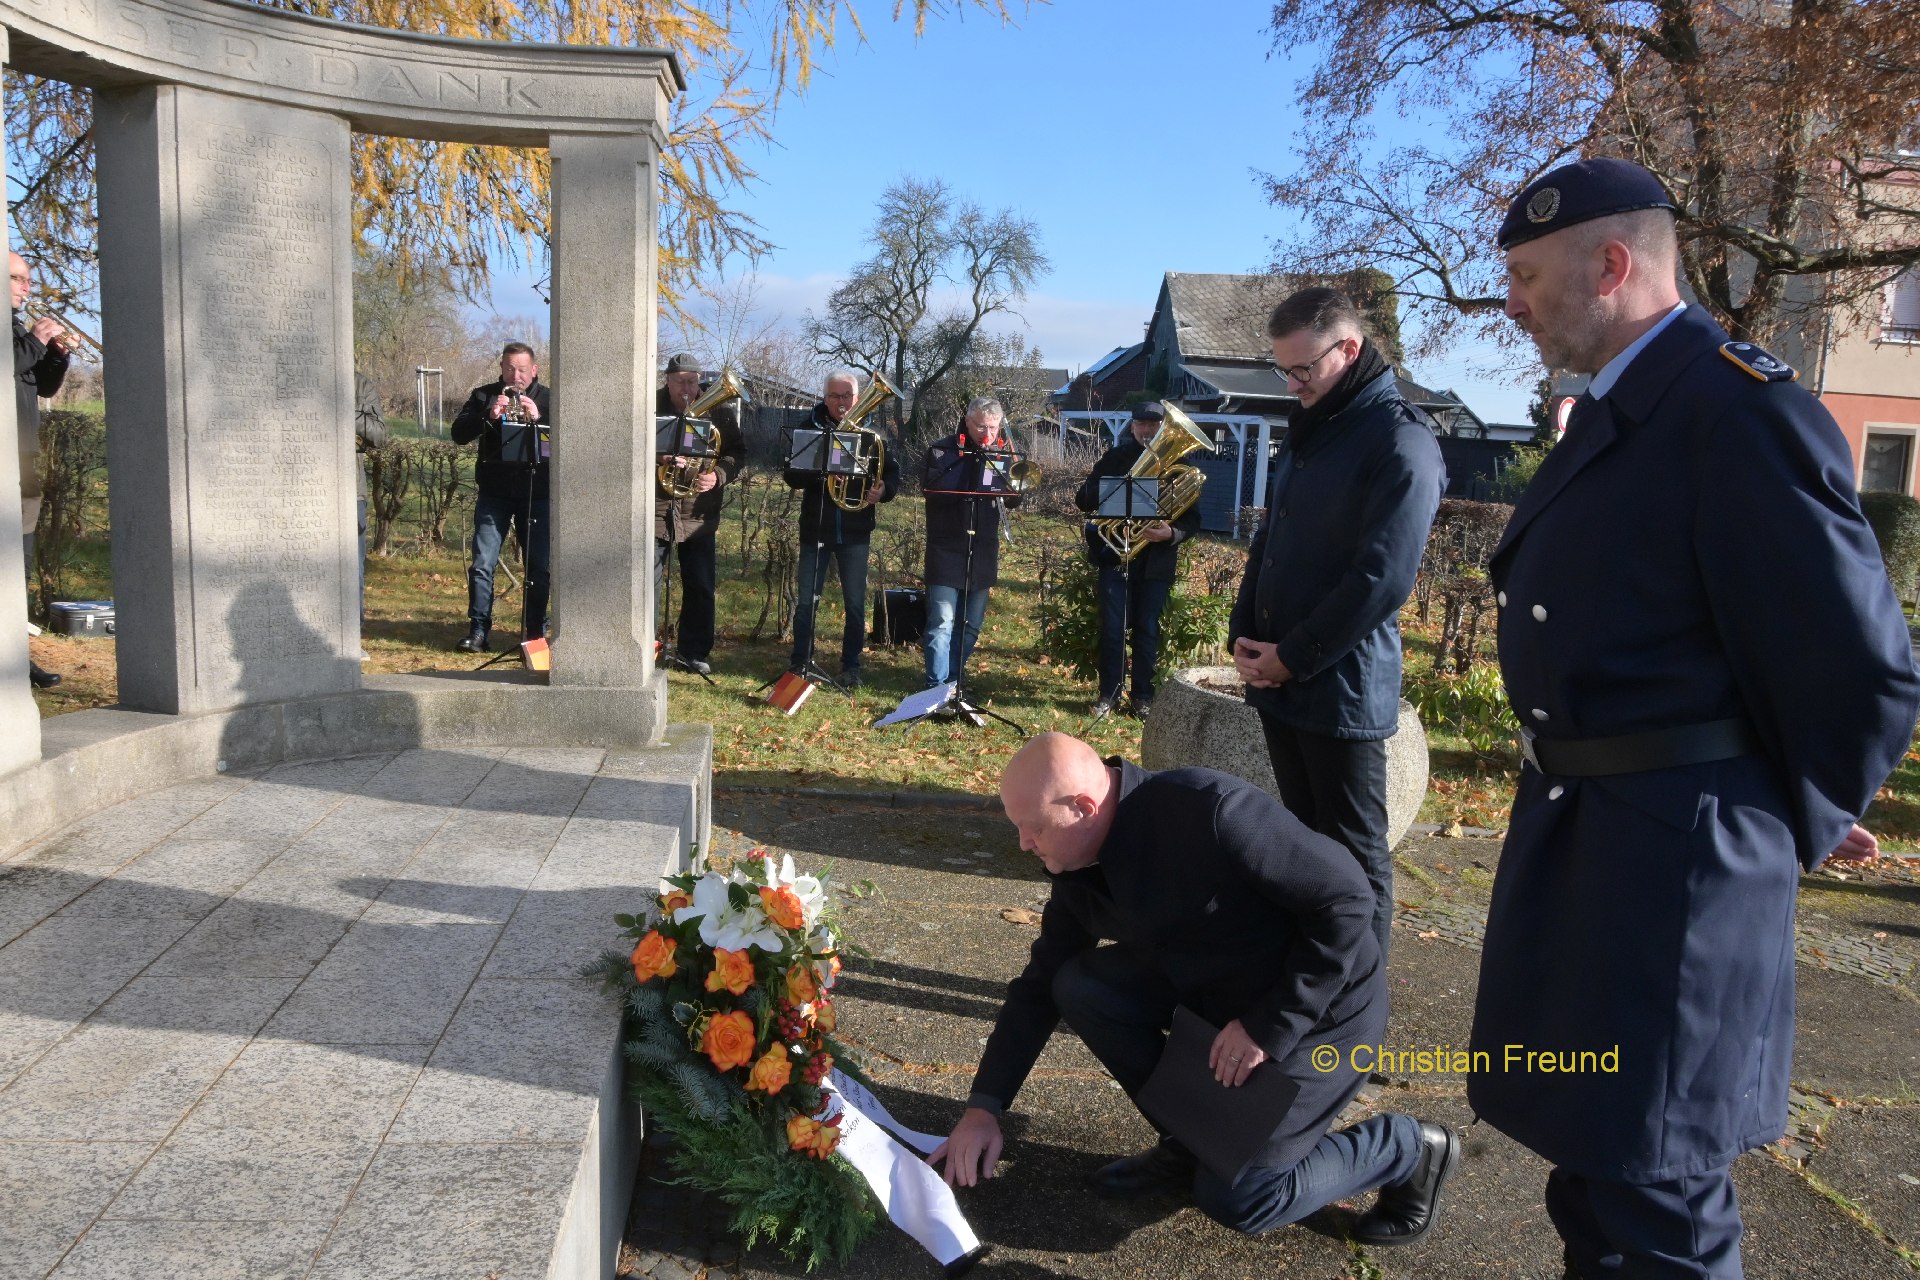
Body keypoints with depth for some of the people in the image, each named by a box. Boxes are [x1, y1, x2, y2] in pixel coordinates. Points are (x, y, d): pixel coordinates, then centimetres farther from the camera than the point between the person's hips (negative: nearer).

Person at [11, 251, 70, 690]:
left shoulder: (19, 327, 20)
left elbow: (45, 387, 20)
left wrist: (58, 353, 5)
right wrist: (34, 342, -15)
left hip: (25, 460, 9)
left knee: (21, 559, 12)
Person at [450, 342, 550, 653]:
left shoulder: (547, 399, 6)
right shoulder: (485, 395, 7)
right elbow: (458, 433, -3)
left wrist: (538, 418, -21)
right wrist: (489, 415, -18)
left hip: (537, 493, 0)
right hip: (494, 493, 0)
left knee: (539, 566, 2)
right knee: (483, 564, -4)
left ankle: (535, 632, 12)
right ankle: (478, 630, 2)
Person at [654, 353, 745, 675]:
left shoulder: (718, 413, 5)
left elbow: (738, 454, 4)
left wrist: (718, 476, -15)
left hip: (699, 515, 2)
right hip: (654, 512, -2)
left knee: (701, 587, 7)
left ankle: (693, 651, 20)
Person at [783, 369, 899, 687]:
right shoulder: (810, 428, 2)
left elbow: (893, 472, -1)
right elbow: (792, 476, -3)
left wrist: (883, 490, -23)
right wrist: (816, 469, -22)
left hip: (855, 530, 0)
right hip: (816, 527, 0)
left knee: (855, 603, 4)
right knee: (807, 600, 3)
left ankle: (851, 666, 14)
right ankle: (801, 663, 15)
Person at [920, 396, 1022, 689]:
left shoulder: (1001, 454, 9)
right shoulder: (942, 450, -3)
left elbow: (1014, 499, 5)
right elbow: (933, 489, -19)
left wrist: (1007, 465, -12)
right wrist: (971, 462, -20)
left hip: (983, 552, 5)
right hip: (947, 551, -5)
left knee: (972, 624, 11)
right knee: (942, 622, -9)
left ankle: (953, 680, 23)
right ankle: (936, 686, -6)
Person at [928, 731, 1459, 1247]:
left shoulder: (1212, 813, -33)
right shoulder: (1078, 870, -7)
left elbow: (1346, 899, -27)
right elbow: (1039, 986, 3)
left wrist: (1270, 1025, -24)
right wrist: (984, 1106, -1)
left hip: (1319, 1009, -7)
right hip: (1216, 992, 7)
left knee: (1231, 1196, -9)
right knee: (1081, 987, -10)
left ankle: (1406, 1149, 12)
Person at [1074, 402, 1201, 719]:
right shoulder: (1115, 458, 4)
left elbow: (1192, 518, 0)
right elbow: (1084, 499, 0)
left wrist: (1172, 533, -21)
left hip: (1155, 560, 0)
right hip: (1115, 554, 0)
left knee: (1147, 630, 6)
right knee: (1112, 628, 0)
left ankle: (1143, 696, 16)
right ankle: (1109, 695, 11)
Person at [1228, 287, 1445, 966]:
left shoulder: (1402, 443, -13)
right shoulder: (1308, 432, 14)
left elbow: (1382, 579, -19)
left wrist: (1291, 658, -14)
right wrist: (1244, 638, 5)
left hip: (1343, 691, -8)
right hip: (1278, 681, 8)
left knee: (1353, 855, 2)